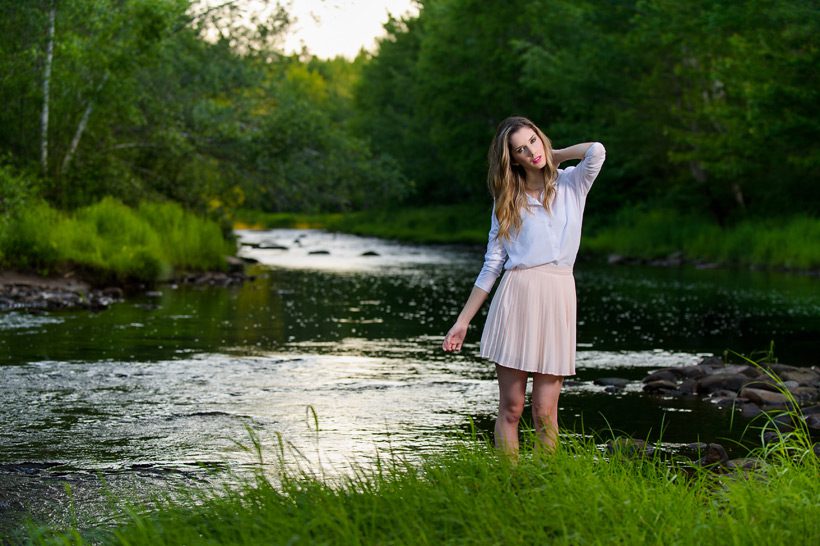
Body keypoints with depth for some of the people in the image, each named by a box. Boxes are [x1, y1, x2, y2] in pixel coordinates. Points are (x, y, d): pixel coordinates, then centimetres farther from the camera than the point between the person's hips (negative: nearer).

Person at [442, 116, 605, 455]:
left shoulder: (572, 185, 10)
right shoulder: (507, 201, 12)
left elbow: (596, 151, -11)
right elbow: (492, 265, 12)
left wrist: (552, 156, 6)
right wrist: (462, 321, 8)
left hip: (558, 299, 0)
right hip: (516, 296, 0)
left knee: (545, 411, -3)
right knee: (510, 407, -2)